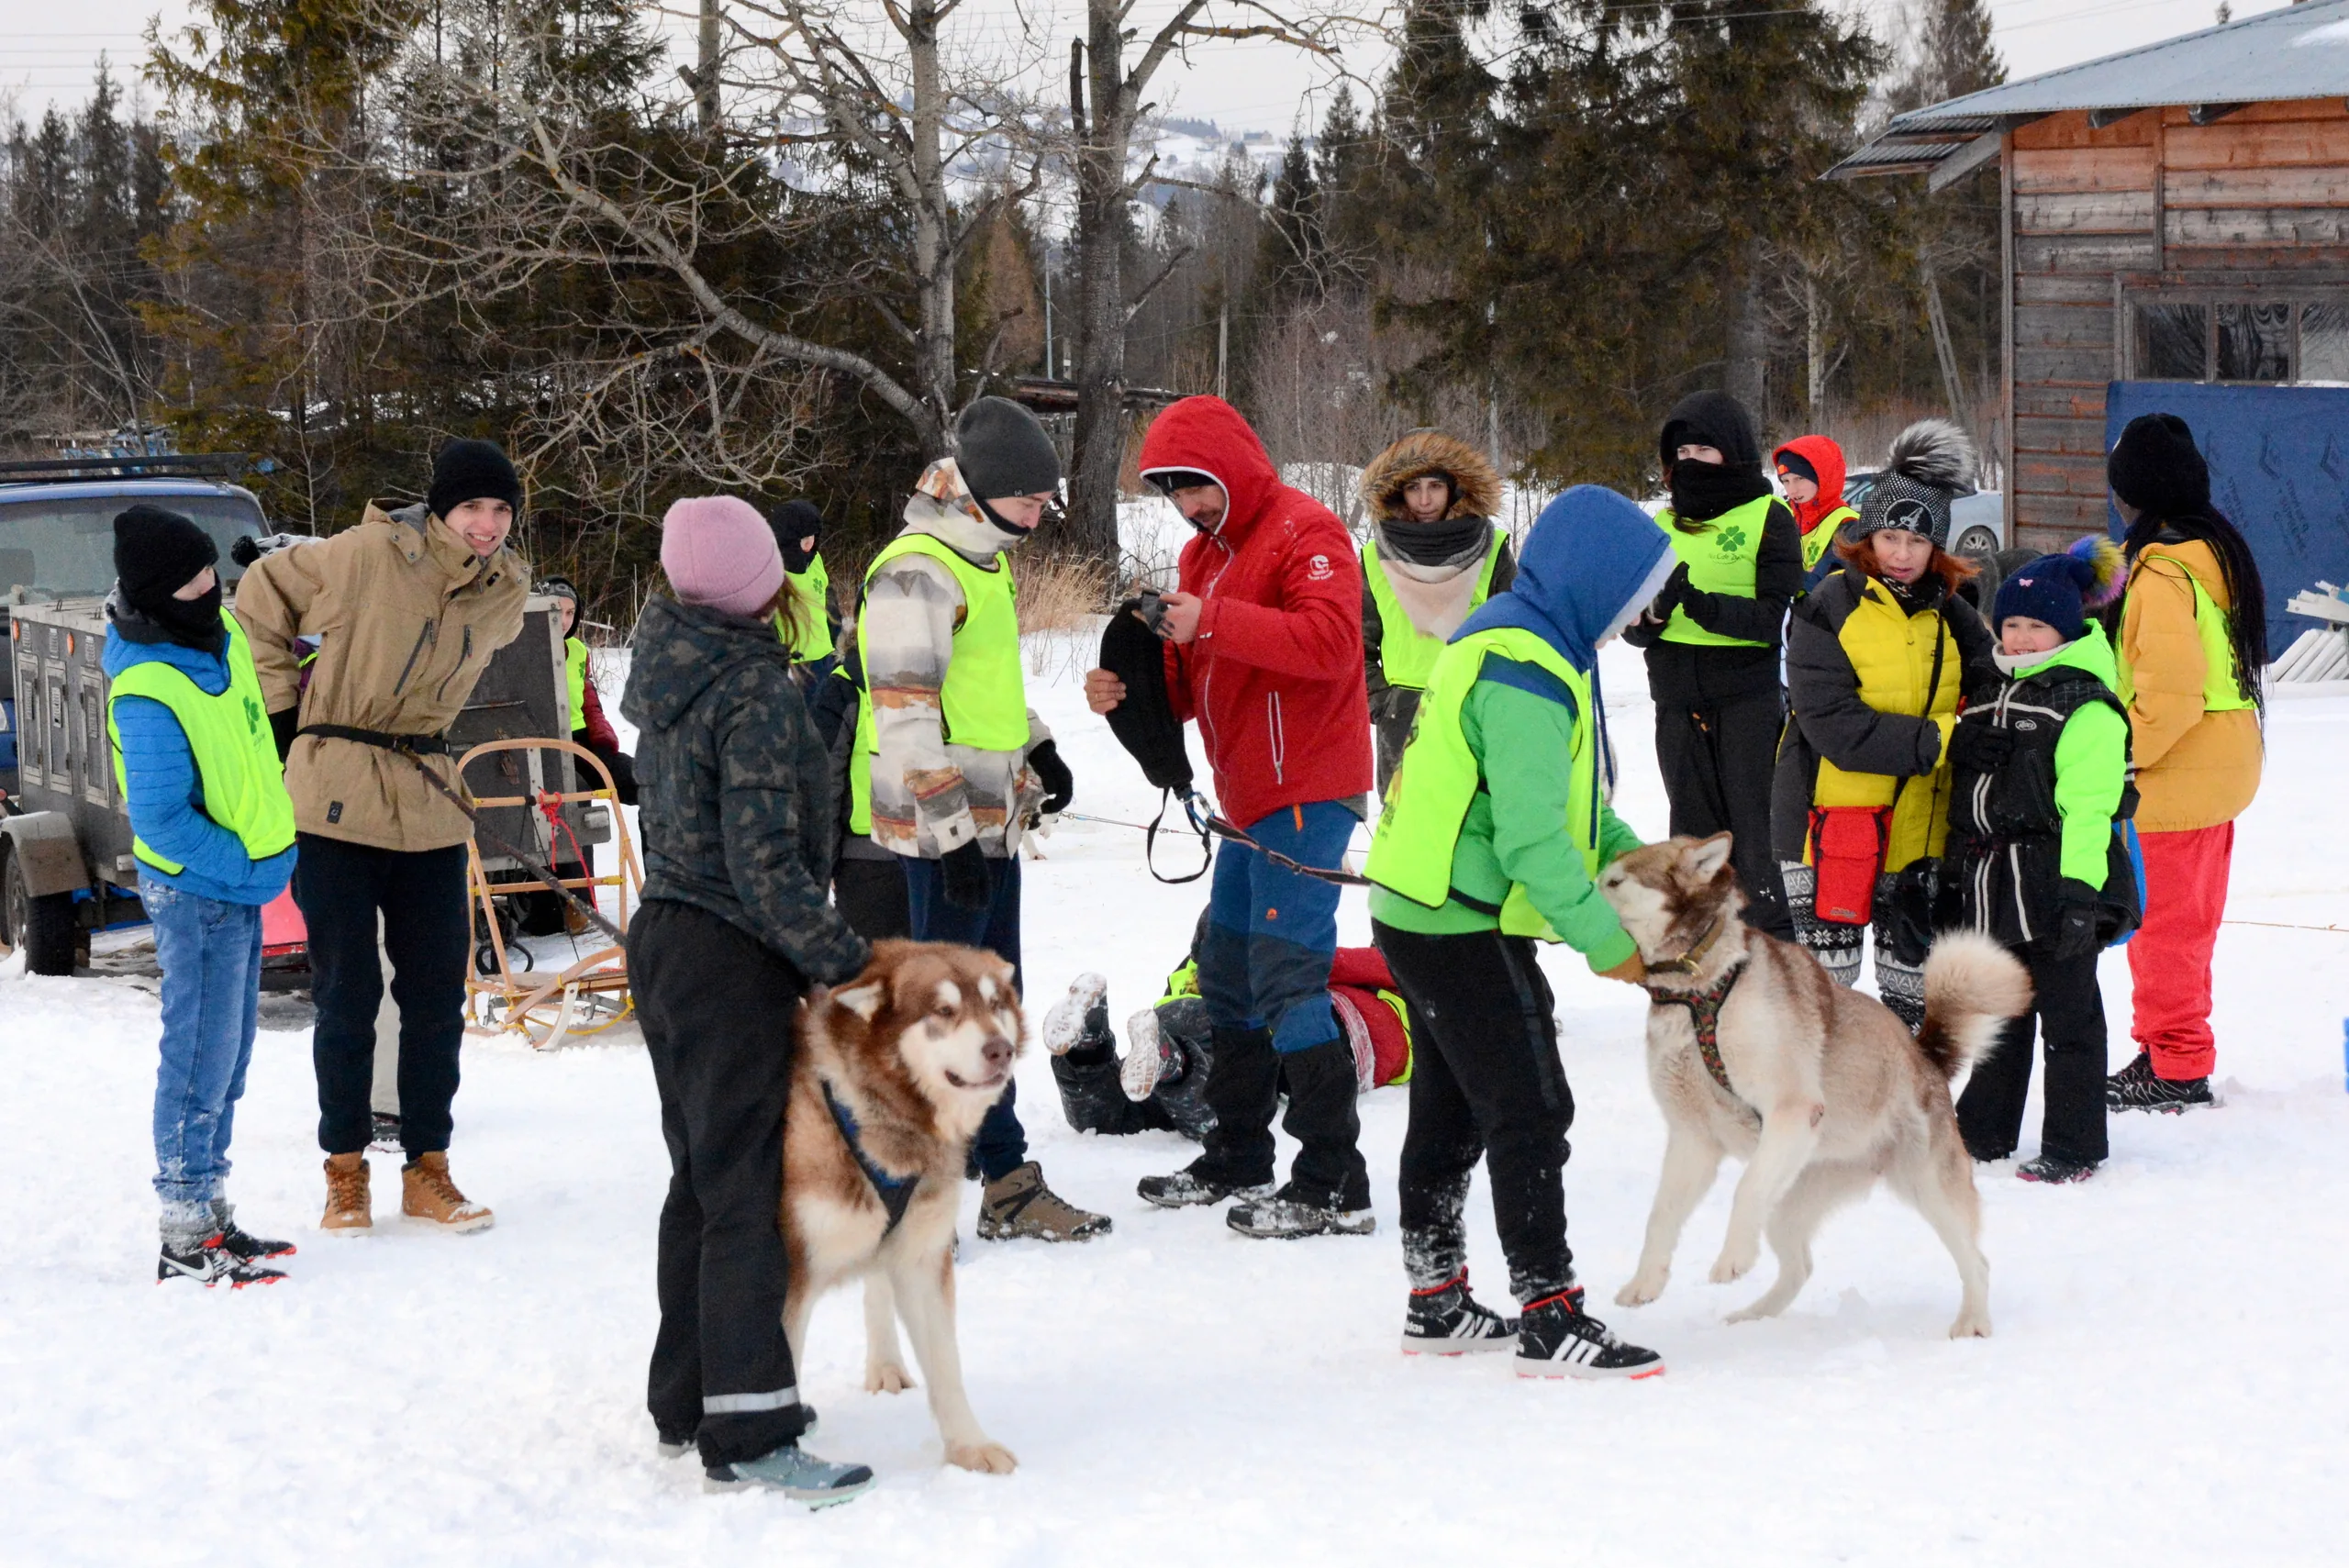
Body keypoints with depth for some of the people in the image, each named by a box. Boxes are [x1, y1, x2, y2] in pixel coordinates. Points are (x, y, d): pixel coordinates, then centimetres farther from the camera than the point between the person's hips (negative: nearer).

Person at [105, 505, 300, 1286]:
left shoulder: (220, 631, 1)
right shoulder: (147, 693, -26)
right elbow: (159, 820, -25)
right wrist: (246, 866, -19)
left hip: (242, 882, 9)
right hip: (197, 892, -9)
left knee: (228, 1053, 15)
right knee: (201, 1058, -4)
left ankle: (211, 1213, 25)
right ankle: (184, 1237, 2)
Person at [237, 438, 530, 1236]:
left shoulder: (504, 593, 3)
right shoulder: (365, 556, -12)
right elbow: (261, 597, 2)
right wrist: (284, 706, 1)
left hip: (427, 809, 5)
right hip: (336, 802, -4)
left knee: (437, 991, 6)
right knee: (348, 992, 1)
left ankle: (426, 1167, 17)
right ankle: (344, 1170, 13)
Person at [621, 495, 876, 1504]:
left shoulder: (669, 675, 7)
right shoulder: (757, 690, -19)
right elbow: (764, 861, -22)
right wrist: (841, 962, -16)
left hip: (663, 939, 9)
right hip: (733, 959, -9)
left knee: (699, 1178, 16)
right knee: (747, 1192, -8)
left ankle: (686, 1400, 23)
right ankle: (746, 1432, -9)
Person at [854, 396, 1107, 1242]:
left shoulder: (981, 561, 16)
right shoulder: (916, 575, -16)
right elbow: (905, 713, -21)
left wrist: (1036, 748, 23)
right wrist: (950, 831, -22)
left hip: (992, 822, 10)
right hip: (942, 830, -10)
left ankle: (1008, 1185, 19)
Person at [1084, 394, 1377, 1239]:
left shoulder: (1306, 533, -10)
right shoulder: (1204, 552, 18)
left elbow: (1330, 639, -27)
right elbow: (1191, 686, 19)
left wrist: (1213, 621, -29)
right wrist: (1129, 686, -2)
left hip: (1307, 792, -10)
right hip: (1252, 801, 10)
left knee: (1287, 977, -14)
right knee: (1226, 973, 14)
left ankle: (1334, 1185, -12)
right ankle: (1239, 1160, 25)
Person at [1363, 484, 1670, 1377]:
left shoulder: (1509, 642, 11)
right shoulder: (1523, 674, -22)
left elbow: (1557, 794, 20)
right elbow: (1531, 836, -26)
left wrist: (1625, 853, 7)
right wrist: (1605, 939, -20)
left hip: (1424, 916, 11)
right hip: (1466, 928, -11)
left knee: (1450, 1113, 17)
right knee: (1530, 1112, -8)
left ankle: (1437, 1304, 27)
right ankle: (1549, 1320, -6)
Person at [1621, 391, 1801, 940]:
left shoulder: (1769, 518, -1)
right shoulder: (1663, 526, 13)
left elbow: (1776, 616, -11)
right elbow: (1634, 629, 11)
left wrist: (1703, 604, -24)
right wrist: (1654, 612, -13)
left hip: (1749, 702, -5)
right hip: (1678, 704, 5)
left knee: (1756, 833, -7)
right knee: (1694, 833, 8)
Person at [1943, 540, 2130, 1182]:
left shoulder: (2086, 707, -11)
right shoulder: (1991, 699, 16)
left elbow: (2088, 807, -17)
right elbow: (1966, 792, 22)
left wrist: (2079, 888, -22)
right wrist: (1955, 874, 21)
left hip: (2053, 885, -8)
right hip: (1993, 887, 8)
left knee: (2068, 1016, 0)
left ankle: (2073, 1146, 6)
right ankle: (1984, 1129, 28)